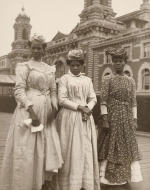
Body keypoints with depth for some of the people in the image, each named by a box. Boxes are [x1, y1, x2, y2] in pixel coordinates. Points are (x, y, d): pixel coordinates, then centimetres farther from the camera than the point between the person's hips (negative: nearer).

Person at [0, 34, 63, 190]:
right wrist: (32, 112, -19)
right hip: (28, 111, -5)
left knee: (46, 148, 6)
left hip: (46, 112, 5)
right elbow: (19, 91, -10)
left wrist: (53, 110, -3)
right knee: (26, 150, -2)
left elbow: (53, 92, 14)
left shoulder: (50, 69, 15)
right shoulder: (24, 66, 0)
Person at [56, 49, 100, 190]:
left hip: (86, 119, 4)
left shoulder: (87, 80, 14)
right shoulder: (64, 79, 1)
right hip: (69, 118, -4)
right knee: (70, 151, -2)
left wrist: (88, 109, -10)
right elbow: (62, 100, -8)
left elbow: (93, 99, 10)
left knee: (86, 150, 3)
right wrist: (80, 107, -14)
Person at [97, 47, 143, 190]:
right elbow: (103, 100, -9)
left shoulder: (130, 80, 9)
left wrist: (134, 119, 3)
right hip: (112, 117, -4)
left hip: (126, 118, 5)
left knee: (127, 147, 9)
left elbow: (133, 102, 9)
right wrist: (105, 119, -16)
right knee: (111, 146, 2)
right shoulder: (107, 79, -3)